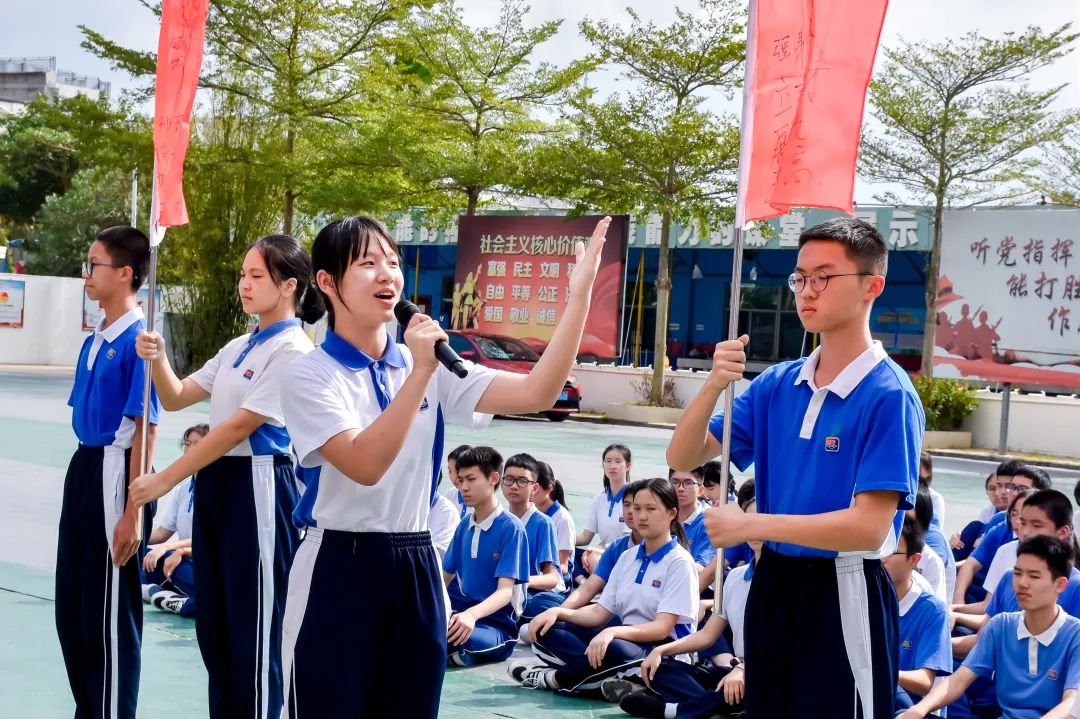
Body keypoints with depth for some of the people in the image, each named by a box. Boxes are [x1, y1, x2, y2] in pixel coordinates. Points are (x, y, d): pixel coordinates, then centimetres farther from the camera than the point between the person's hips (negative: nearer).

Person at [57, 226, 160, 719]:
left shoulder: (139, 340, -15)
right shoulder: (93, 341, 11)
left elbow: (145, 430, -17)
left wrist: (132, 515, -19)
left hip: (112, 473, -9)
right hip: (82, 470, 9)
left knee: (110, 612, 2)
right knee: (70, 608, 15)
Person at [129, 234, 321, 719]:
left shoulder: (291, 350, -13)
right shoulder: (238, 348, 14)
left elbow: (240, 426, -17)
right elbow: (176, 398, 17)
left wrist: (165, 480, -16)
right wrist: (157, 359, -5)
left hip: (258, 488, -9)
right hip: (215, 483, 9)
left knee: (253, 627, -3)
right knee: (214, 622, 12)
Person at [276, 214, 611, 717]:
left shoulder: (431, 365, 7)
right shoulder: (310, 374, -7)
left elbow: (537, 393, -6)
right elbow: (365, 465, -23)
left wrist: (580, 292, -13)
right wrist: (420, 373, -25)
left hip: (416, 572, 5)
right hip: (337, 571, -5)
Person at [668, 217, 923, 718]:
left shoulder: (888, 396, -16)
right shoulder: (776, 384, 3)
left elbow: (870, 526, -22)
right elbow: (682, 459, 3)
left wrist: (751, 525, -19)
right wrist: (715, 385, -14)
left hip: (844, 596, -6)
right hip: (774, 584, 7)